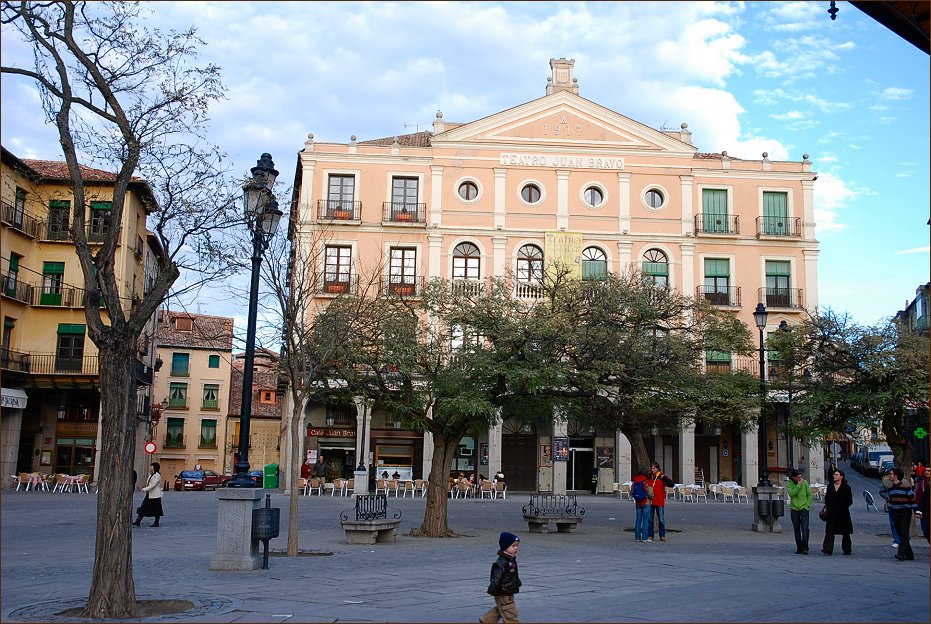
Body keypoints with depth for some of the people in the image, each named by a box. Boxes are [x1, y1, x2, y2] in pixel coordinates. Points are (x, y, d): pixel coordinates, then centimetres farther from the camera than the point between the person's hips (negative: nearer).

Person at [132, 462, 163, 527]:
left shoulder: (157, 475, -13)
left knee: (156, 509, 1)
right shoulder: (151, 475, 15)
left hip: (155, 495, -9)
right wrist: (144, 488, 6)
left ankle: (156, 523, 9)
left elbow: (153, 485, -21)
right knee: (143, 508, 3)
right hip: (149, 494, 9)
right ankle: (138, 521, 3)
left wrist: (144, 489, -22)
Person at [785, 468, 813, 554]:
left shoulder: (805, 482, -1)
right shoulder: (789, 483, -1)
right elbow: (791, 494, -16)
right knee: (796, 529, 6)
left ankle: (805, 548, -10)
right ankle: (799, 548, 15)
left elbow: (810, 495, 7)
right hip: (794, 509, 1)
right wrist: (799, 485, -20)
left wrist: (807, 505, -3)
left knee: (804, 529, -12)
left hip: (804, 508, -1)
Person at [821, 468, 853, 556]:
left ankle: (847, 550, 24)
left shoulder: (846, 487, -4)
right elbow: (827, 498, 14)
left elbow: (849, 501, -4)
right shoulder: (830, 486, 9)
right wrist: (827, 506, 0)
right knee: (830, 531, -7)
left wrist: (843, 507, -13)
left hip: (843, 513, -3)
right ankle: (827, 550, -14)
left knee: (845, 532, 9)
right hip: (832, 512, 3)